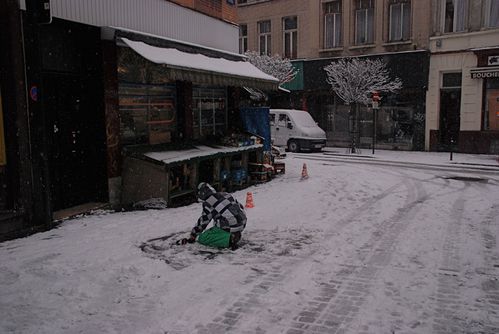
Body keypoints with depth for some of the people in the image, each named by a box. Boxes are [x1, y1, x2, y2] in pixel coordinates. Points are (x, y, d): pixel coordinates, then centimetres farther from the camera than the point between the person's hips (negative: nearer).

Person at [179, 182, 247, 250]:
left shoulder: (208, 203, -2)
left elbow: (203, 222, 1)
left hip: (230, 227, -8)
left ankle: (229, 238, -18)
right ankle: (235, 235, 8)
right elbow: (241, 207, 23)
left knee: (202, 238, -1)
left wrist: (192, 237, 12)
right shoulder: (225, 194, 18)